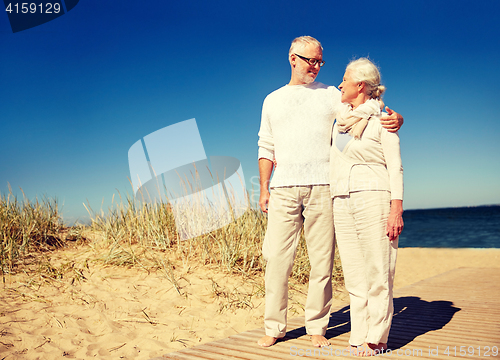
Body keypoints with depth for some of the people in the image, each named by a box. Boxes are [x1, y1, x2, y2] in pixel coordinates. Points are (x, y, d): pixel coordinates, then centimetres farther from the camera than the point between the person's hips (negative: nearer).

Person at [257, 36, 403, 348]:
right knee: (277, 258, -2)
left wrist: (395, 118, -18)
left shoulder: (331, 95, 14)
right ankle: (275, 327, 10)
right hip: (284, 189, 1)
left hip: (322, 188, -1)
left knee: (322, 261, 0)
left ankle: (317, 328, 13)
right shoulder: (273, 100, 18)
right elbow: (266, 149, 17)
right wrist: (263, 190, 9)